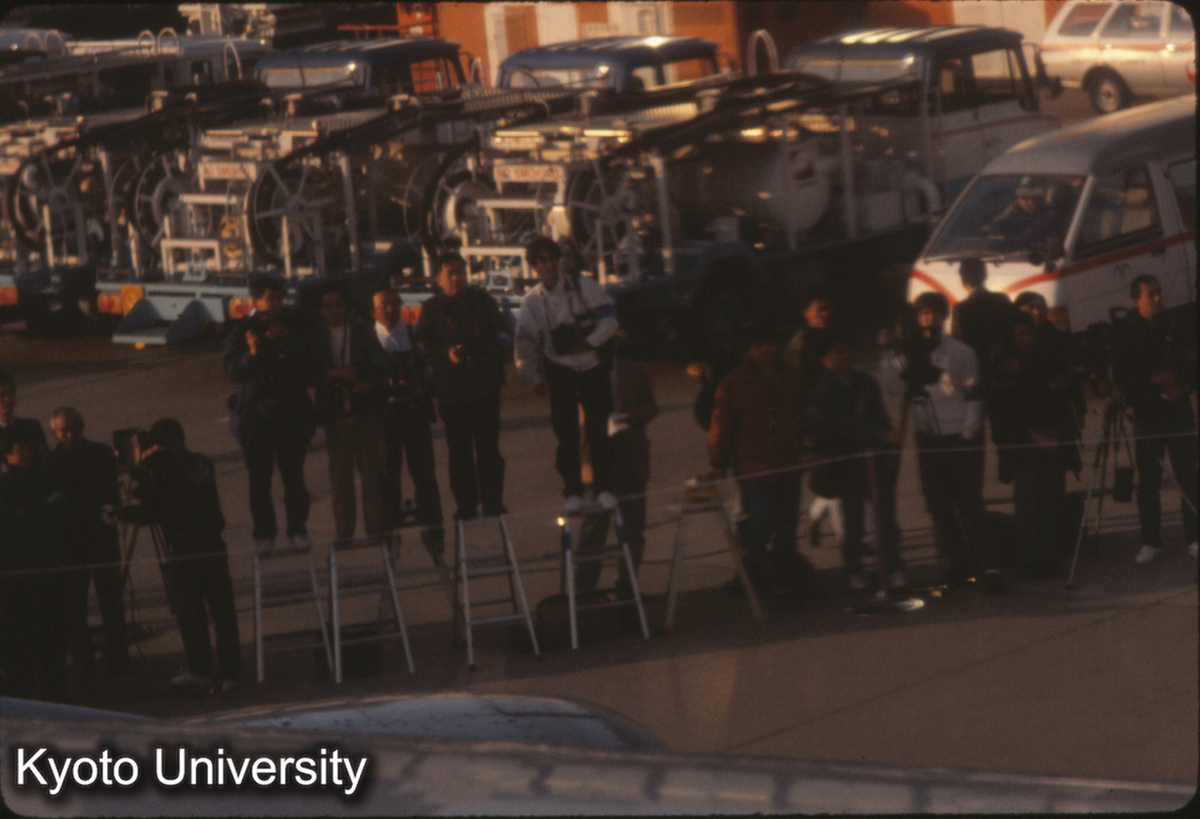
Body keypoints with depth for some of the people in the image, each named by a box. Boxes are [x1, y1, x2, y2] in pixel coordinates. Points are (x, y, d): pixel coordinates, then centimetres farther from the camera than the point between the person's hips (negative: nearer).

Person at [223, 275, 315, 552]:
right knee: (259, 479, 0)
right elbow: (231, 370, -6)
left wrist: (283, 344, -14)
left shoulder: (291, 330, 6)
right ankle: (263, 535, 6)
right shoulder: (242, 333, 3)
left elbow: (303, 367, -2)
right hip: (255, 413, -1)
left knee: (293, 474, -1)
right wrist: (251, 355, -23)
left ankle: (297, 530, 7)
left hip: (290, 413, 1)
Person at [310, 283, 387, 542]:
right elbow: (310, 375, -3)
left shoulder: (364, 333, 8)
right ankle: (343, 530, 5)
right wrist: (333, 375, -18)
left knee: (371, 470, 0)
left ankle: (375, 527, 5)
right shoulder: (315, 338, 6)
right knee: (340, 474, 1)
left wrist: (367, 382, -13)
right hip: (335, 411, 0)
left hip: (366, 411, 0)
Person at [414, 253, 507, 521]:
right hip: (451, 390, -1)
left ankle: (493, 503, 8)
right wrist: (447, 354, -17)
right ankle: (465, 506, 5)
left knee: (488, 447, 2)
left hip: (485, 385, 1)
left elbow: (500, 333, 14)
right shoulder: (432, 309, 4)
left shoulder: (481, 300, 9)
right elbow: (424, 344, -1)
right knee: (459, 450, 0)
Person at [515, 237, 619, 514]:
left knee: (597, 429, 0)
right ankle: (573, 493, 8)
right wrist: (535, 375, -1)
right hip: (559, 371, 1)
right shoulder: (532, 301, -1)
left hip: (591, 365, -1)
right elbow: (526, 341, 4)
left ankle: (604, 489, 10)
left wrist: (590, 341, -16)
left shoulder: (581, 285, -5)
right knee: (566, 433, 0)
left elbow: (609, 317, -5)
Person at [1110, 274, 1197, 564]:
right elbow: (1121, 377, -2)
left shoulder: (1175, 327, 7)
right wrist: (1154, 380, -13)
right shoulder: (1125, 332, 1)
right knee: (1148, 480, -1)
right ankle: (1150, 542, 6)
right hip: (1146, 412, -1)